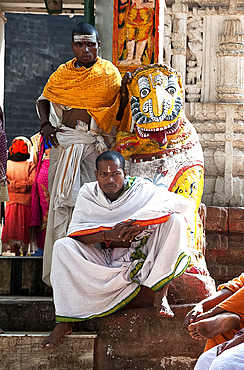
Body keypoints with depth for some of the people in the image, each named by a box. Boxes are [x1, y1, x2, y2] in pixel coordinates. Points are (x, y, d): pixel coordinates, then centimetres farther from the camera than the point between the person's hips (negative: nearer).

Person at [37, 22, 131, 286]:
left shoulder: (109, 73, 5)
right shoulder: (62, 74, 9)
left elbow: (119, 115, 5)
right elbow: (44, 99, 23)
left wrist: (124, 92, -13)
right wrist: (45, 124, 6)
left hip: (97, 142, -1)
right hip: (66, 139, 1)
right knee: (63, 197, -5)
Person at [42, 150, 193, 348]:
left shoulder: (141, 189, -7)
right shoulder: (88, 193, 1)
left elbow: (186, 204, -23)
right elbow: (74, 232, -10)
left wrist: (138, 223, -32)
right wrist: (109, 235, -29)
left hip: (142, 260, -2)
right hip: (103, 261, 2)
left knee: (175, 220, -22)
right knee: (62, 246, -20)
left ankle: (161, 294, -25)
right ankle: (64, 321, -20)